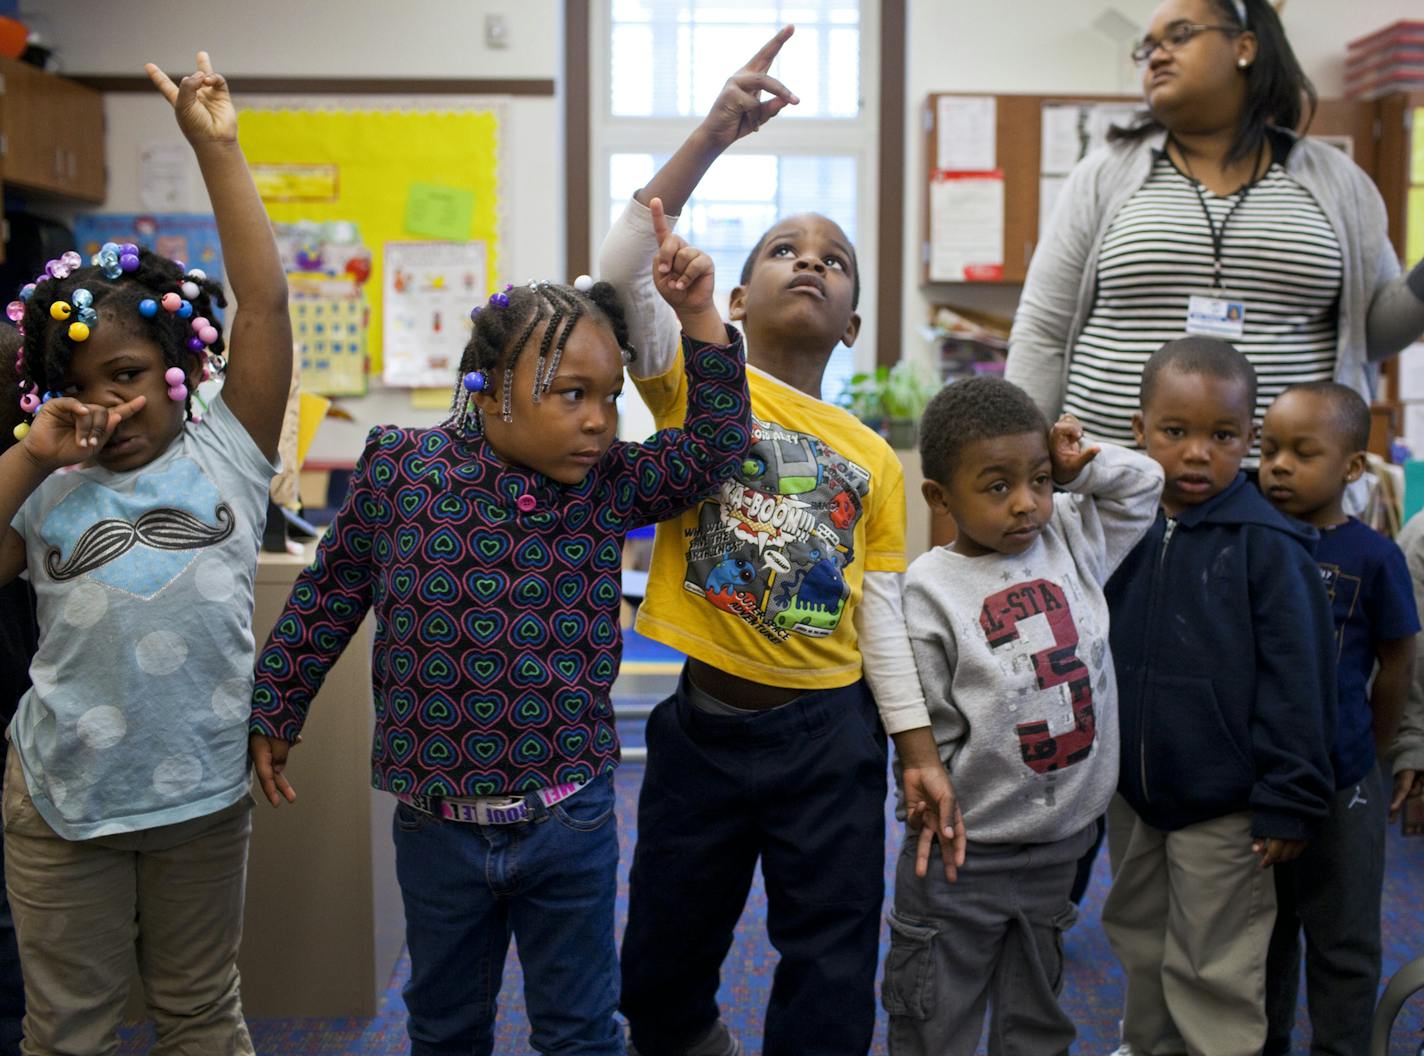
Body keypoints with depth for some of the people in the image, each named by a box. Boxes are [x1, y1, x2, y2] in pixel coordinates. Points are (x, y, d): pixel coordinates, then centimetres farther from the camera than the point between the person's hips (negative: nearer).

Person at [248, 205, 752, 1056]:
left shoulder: (610, 485, -5)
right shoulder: (400, 470, -9)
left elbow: (717, 444, -9)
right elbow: (329, 596, 3)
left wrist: (699, 314, -17)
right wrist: (277, 713, 10)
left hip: (569, 822, 0)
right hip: (437, 820, 0)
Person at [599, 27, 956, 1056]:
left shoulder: (873, 457, 2)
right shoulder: (695, 383, -3)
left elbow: (879, 616, 4)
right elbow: (625, 265, -19)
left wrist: (921, 756, 0)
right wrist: (716, 134, -25)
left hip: (830, 730, 1)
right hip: (706, 720, -1)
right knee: (659, 972, 16)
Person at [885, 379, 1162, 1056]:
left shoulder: (1072, 543, 2)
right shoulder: (931, 590, -15)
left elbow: (1143, 484, 14)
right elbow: (923, 728, -12)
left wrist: (1077, 467, -3)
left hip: (1062, 841, 5)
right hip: (967, 850, -5)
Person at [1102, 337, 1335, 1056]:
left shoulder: (1268, 546, -16)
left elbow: (1296, 684, -14)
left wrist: (1290, 802, -13)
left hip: (1222, 807, -6)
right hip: (1130, 791, 6)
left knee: (1213, 971, 7)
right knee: (1140, 942, 24)